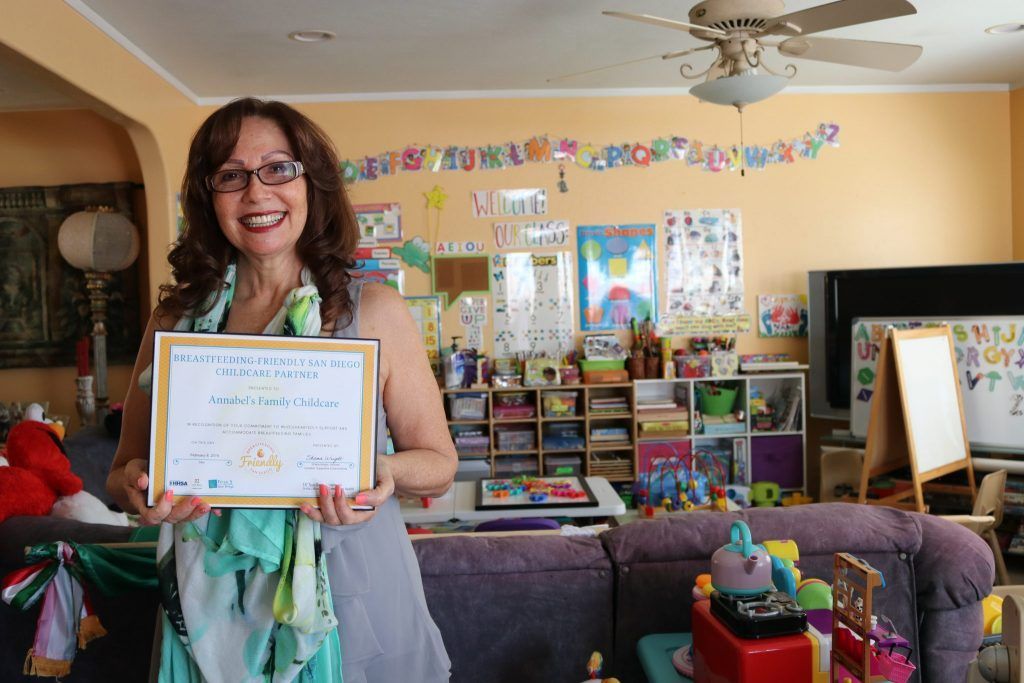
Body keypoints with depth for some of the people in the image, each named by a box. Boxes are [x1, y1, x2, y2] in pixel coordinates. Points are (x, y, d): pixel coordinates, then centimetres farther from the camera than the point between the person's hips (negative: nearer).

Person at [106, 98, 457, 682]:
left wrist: (387, 472, -23)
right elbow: (126, 470, 8)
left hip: (354, 596, -1)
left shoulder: (375, 311, -7)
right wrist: (136, 486, -14)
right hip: (215, 607, 2)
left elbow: (439, 464, -2)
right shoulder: (176, 320, -1)